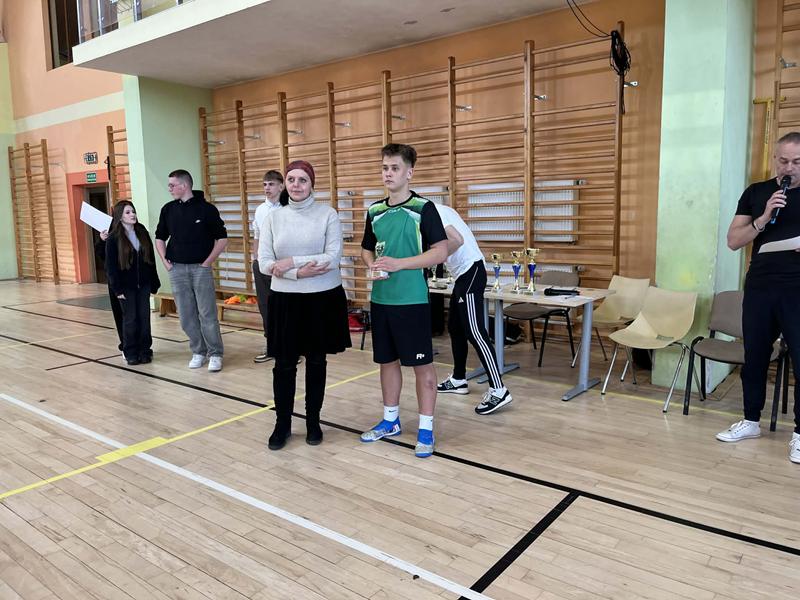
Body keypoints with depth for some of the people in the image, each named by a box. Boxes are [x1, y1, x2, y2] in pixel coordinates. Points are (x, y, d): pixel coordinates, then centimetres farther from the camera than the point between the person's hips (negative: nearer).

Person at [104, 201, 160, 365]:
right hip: (126, 286, -3)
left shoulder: (142, 233, 4)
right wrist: (117, 289, -11)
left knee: (144, 317, 4)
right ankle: (130, 352, 14)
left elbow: (151, 259, 7)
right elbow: (110, 266, -7)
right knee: (130, 319, 3)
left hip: (143, 284, 3)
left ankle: (144, 350, 14)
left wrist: (154, 283, 5)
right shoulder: (113, 238, -8)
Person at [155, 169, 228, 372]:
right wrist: (164, 261, 7)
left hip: (200, 268, -4)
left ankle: (215, 354, 7)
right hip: (177, 269, 4)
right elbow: (160, 237, 18)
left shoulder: (206, 208, -6)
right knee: (186, 316, 7)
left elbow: (222, 238, -3)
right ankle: (198, 352, 21)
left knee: (207, 314, -4)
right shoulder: (168, 209, 7)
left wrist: (208, 262, -7)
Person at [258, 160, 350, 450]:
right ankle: (282, 424, 24)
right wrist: (300, 273, -17)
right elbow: (264, 263, -4)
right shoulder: (273, 217, 2)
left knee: (316, 361, 11)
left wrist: (291, 262, -17)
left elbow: (333, 258, -14)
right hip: (285, 300, 2)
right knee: (284, 364, 7)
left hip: (323, 298, -1)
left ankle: (313, 421, 28)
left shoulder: (327, 214, -4)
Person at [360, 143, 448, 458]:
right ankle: (390, 419, 31)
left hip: (412, 300, -6)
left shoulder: (423, 208, -7)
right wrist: (372, 265, -4)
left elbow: (440, 252, -11)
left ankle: (426, 428, 14)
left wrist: (399, 263, -18)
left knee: (422, 363, 2)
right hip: (380, 299, 6)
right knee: (387, 360, 15)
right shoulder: (375, 211, 9)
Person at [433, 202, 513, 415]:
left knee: (474, 332, -11)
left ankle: (499, 391, -9)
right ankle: (458, 379, 27)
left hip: (470, 272, -11)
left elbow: (457, 239, -27)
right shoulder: (439, 210, 17)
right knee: (455, 328, 16)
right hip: (466, 272, 11)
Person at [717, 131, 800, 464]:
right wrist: (764, 218, -12)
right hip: (759, 288, 2)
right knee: (754, 358, 11)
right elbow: (733, 241, 3)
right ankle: (750, 421, 25)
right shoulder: (756, 192, 9)